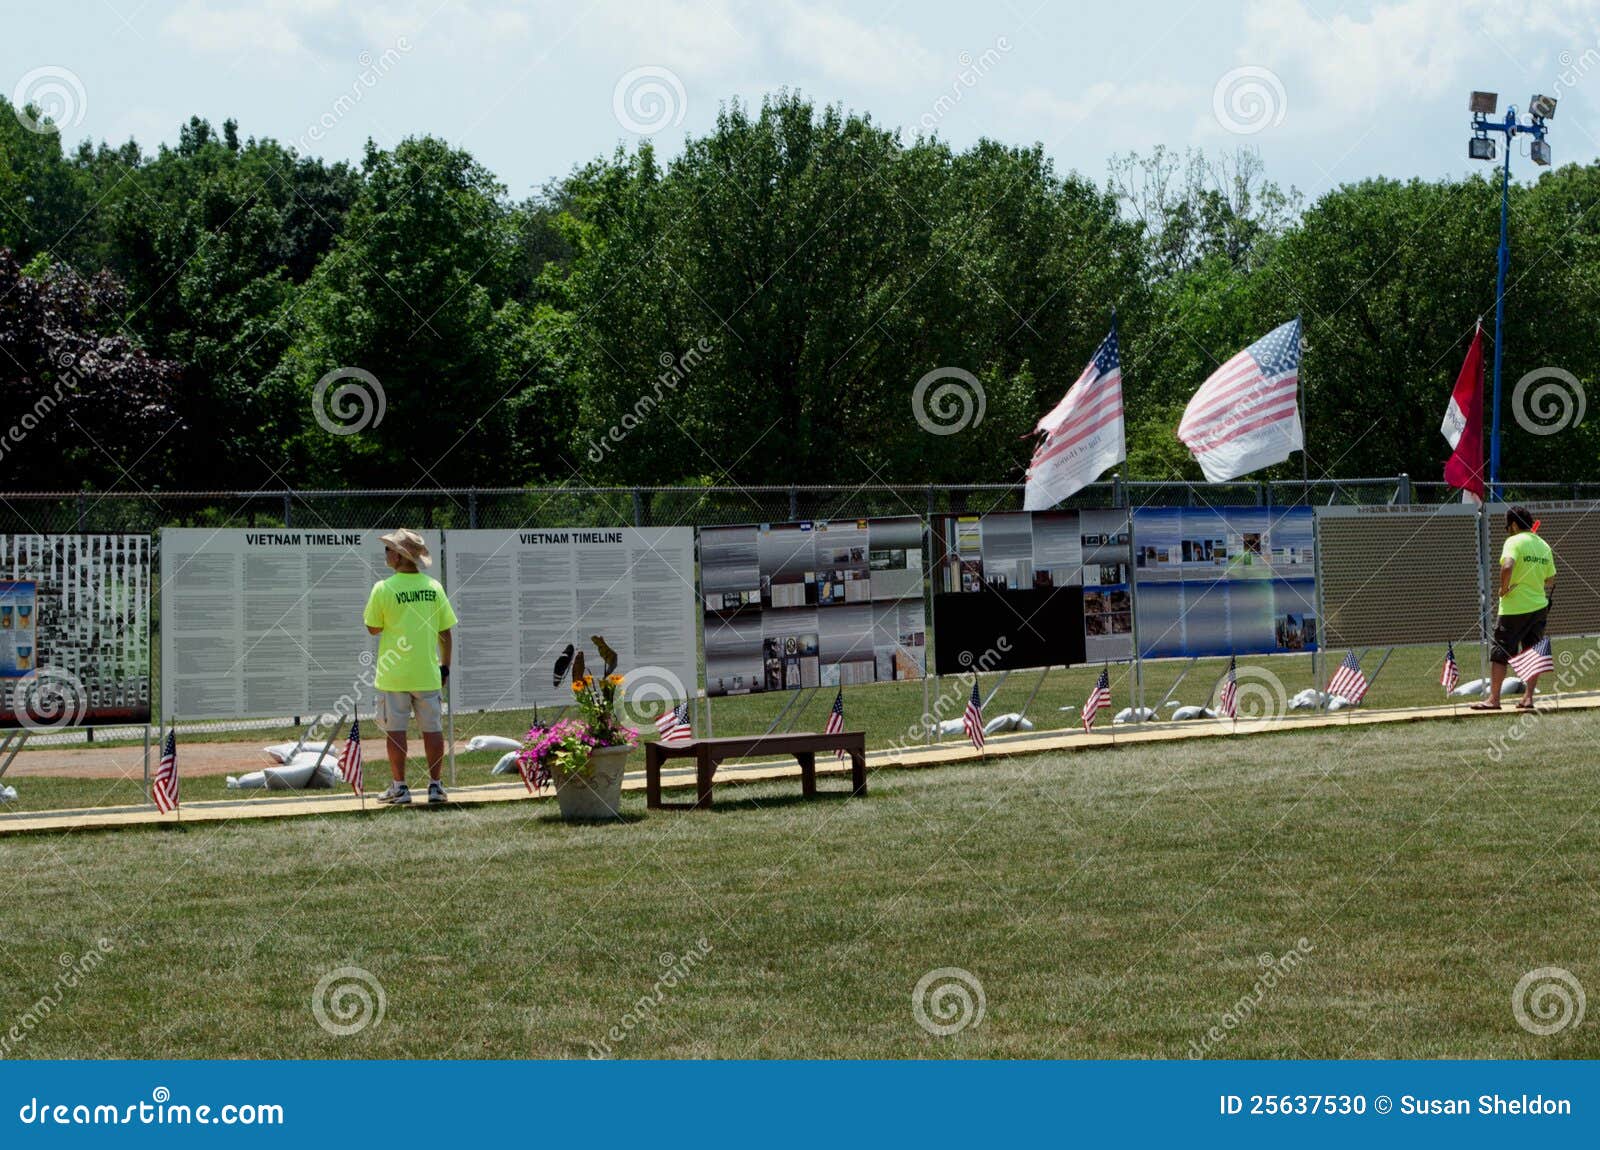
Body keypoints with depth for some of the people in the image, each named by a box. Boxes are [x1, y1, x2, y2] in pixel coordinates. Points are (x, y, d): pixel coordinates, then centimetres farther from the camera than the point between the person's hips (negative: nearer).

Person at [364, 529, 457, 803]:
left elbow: (373, 628, -2)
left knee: (395, 729, 4)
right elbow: (445, 631, 4)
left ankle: (399, 787, 4)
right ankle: (435, 785, 9)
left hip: (393, 674, -3)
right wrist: (445, 666, 13)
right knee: (432, 728, 8)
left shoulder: (383, 589, -10)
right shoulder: (433, 587, 1)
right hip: (427, 672, 3)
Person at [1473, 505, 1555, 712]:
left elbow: (1507, 566, -28)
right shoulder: (1543, 545, 11)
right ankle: (1528, 698, 8)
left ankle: (1494, 699, -3)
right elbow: (1551, 580, 16)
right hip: (1539, 606, 7)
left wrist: (1503, 588, -15)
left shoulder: (1514, 542, -10)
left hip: (1514, 609, -7)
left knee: (1499, 653, -1)